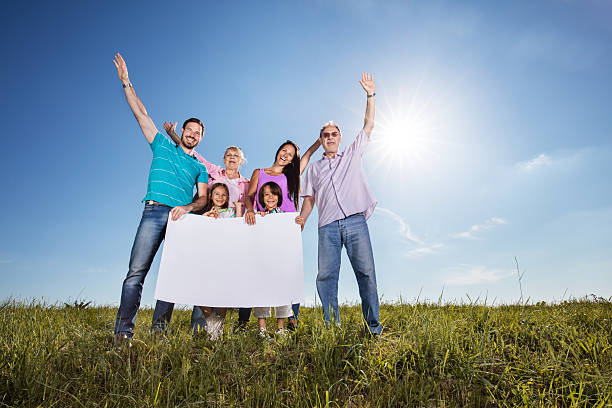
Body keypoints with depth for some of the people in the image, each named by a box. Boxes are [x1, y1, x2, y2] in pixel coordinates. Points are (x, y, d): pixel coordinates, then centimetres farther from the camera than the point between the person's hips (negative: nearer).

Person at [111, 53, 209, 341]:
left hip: (182, 217, 2)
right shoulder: (163, 146, 21)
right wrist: (126, 83, 10)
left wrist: (188, 207, -11)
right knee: (137, 271, -10)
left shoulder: (199, 167, 21)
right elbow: (141, 114, 16)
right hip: (154, 211, -1)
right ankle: (123, 330, -8)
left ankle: (158, 329, 1)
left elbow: (203, 199, 9)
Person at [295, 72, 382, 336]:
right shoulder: (314, 168, 23)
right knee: (326, 276, -5)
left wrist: (370, 95, 13)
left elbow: (368, 126, 17)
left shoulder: (352, 155, 21)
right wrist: (302, 218, 2)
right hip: (328, 226, 1)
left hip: (355, 222, -1)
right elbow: (310, 198, 18)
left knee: (366, 272, -6)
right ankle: (331, 326, 5)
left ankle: (374, 327, 2)